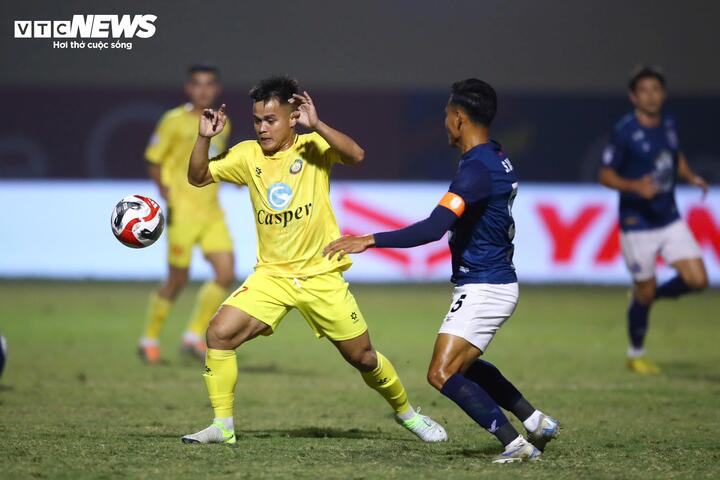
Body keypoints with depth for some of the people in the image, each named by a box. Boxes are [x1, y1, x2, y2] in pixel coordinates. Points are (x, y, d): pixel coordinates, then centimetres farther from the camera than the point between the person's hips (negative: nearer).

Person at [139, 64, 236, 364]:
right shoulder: (174, 121, -5)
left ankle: (194, 336, 8)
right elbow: (153, 164, -3)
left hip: (212, 211, 6)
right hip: (183, 211, -6)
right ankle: (150, 339, 14)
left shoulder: (222, 123, 12)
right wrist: (169, 199, -14)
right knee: (178, 279, -4)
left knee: (226, 274, -6)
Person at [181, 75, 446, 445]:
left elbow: (356, 155, -28)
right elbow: (198, 177, 0)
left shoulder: (313, 147, -9)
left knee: (362, 357, 5)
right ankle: (222, 426, -8)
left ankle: (406, 413, 32)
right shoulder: (248, 155, 0)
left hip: (321, 275, -2)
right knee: (219, 332, -18)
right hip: (271, 274, 3)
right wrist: (204, 138, -17)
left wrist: (316, 125, -40)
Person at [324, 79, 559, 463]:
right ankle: (536, 422, 30)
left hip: (482, 288, -10)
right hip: (498, 281, 10)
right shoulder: (497, 158, 7)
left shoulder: (476, 169, -24)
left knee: (442, 374, -13)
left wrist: (369, 241, -33)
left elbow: (434, 228, -33)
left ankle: (516, 444, -14)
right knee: (463, 365, 27)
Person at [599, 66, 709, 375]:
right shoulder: (624, 131, -14)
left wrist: (691, 178, 5)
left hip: (670, 219, 6)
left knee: (697, 280, -5)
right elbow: (606, 175, -12)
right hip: (638, 224, -6)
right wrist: (635, 186, -28)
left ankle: (648, 297, 24)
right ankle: (636, 355, 24)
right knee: (644, 293, 2)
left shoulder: (669, 124, 5)